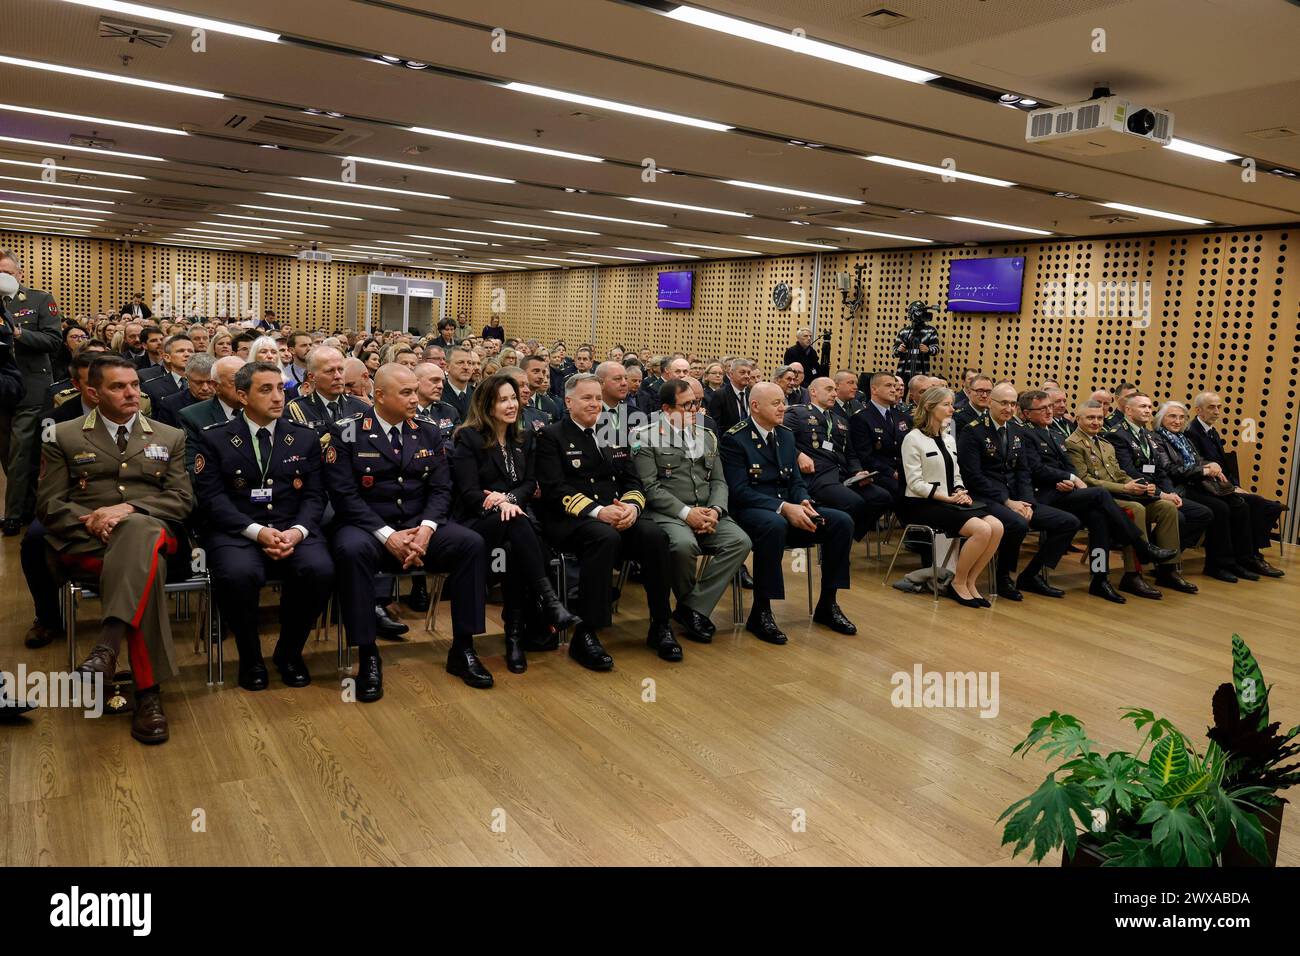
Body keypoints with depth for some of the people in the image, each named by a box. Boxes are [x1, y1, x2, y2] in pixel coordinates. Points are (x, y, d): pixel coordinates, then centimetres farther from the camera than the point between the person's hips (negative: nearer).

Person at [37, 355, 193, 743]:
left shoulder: (171, 437, 17)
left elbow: (182, 500, 6)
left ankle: (107, 646, -51)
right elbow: (49, 503, 7)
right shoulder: (64, 437, 15)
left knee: (137, 529, -41)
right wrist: (90, 520, -13)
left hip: (151, 531, 1)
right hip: (84, 540, -1)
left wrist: (128, 509, -12)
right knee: (146, 567, -37)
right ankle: (148, 692, -40)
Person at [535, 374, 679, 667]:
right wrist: (597, 511, -22)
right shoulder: (551, 436, 5)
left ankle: (660, 625, -11)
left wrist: (632, 506, -10)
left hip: (618, 513, 5)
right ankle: (585, 634, -29)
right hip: (571, 519, -4)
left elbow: (632, 482, 15)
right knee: (605, 537, -37)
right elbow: (555, 489, -7)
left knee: (655, 535, -25)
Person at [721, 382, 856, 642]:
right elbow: (739, 491, -17)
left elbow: (796, 481, 16)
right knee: (775, 525, -41)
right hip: (751, 511, -7)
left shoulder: (786, 436, 15)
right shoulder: (734, 439, -8)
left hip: (788, 508, 7)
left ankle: (827, 605, 0)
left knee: (842, 522, -13)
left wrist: (803, 502, -9)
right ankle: (760, 613, -28)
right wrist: (782, 507, -26)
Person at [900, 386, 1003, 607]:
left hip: (951, 502, 8)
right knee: (982, 529, -26)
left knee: (996, 527, -17)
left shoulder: (949, 438, 17)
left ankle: (970, 581, -5)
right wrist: (948, 498, -16)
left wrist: (961, 493, -4)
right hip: (923, 505, -7)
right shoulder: (913, 438, -7)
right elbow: (915, 483, -12)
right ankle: (958, 583, -9)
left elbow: (956, 476, 18)